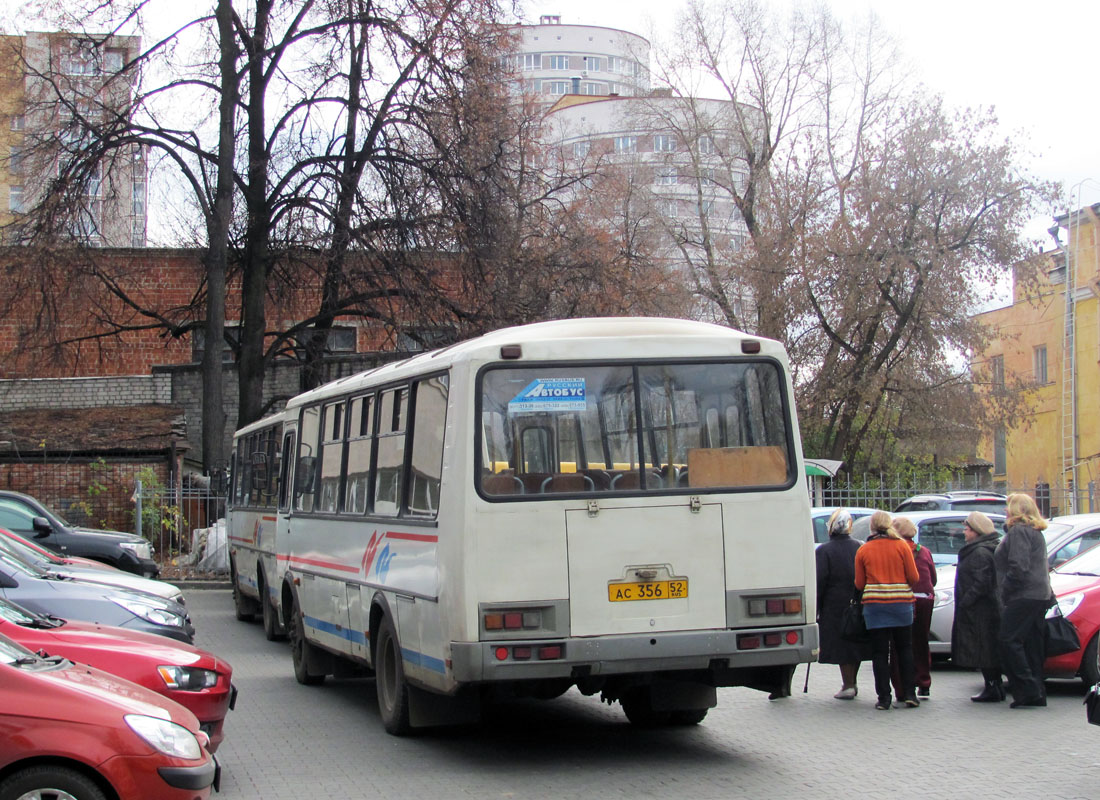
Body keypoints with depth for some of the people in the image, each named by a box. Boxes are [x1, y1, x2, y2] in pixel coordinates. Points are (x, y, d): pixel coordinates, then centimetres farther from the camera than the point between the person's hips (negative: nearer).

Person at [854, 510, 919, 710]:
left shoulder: (863, 550, 0)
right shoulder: (902, 546, -2)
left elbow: (859, 584, 4)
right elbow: (914, 577, -2)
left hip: (874, 605, 0)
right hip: (901, 604, 0)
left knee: (880, 652, 3)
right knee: (905, 649, 12)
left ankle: (884, 698, 1)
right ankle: (909, 694, 9)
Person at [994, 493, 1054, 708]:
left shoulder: (1018, 531, -12)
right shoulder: (1035, 532, 20)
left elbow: (1018, 567, -21)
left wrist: (1005, 592, -14)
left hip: (1023, 596, -10)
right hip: (1040, 595, 10)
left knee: (1009, 641, -9)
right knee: (1033, 645, 9)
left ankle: (1027, 689, -12)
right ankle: (1036, 694, 9)